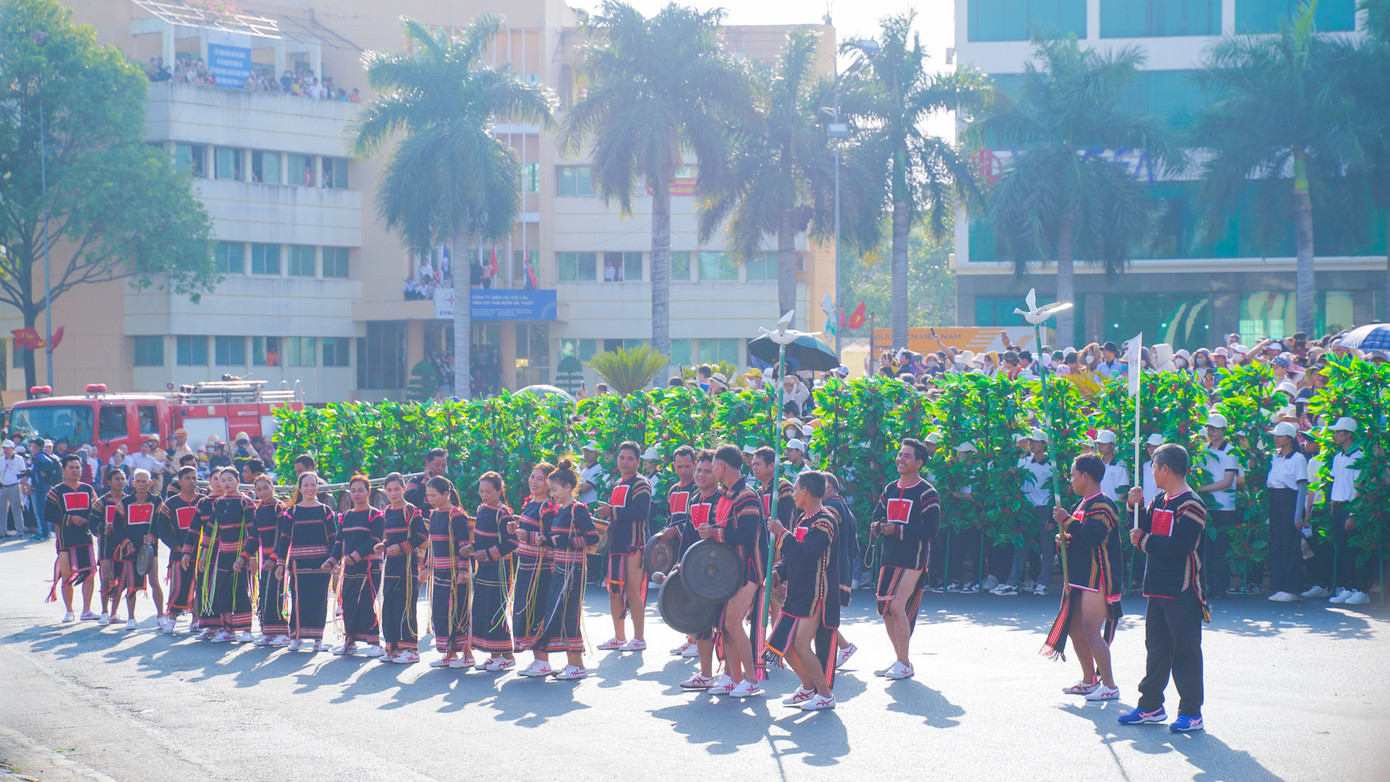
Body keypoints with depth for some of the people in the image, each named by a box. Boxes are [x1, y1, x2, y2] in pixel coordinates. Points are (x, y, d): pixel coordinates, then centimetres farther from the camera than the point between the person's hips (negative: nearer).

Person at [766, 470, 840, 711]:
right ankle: (808, 687, 24)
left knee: (800, 644, -12)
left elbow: (805, 554, -26)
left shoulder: (825, 522, -15)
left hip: (816, 593, -10)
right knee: (782, 642, 10)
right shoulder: (804, 519, 15)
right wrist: (779, 571, 7)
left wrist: (781, 533, -19)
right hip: (797, 592, 10)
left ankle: (825, 695, -1)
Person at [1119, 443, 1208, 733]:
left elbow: (1179, 546, -25)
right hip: (1158, 589, 9)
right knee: (1157, 648, 15)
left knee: (1185, 652, -3)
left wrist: (1144, 541, -15)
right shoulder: (1159, 501, 13)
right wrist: (1137, 506, 1)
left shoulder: (1190, 505, -16)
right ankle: (1151, 706, 24)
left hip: (1182, 592, -9)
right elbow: (1145, 529, 15)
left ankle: (1191, 713, 2)